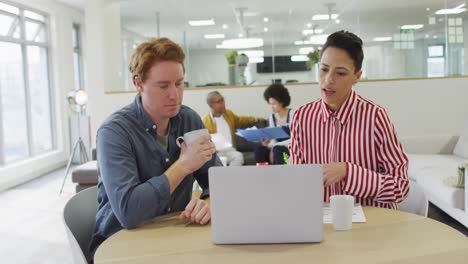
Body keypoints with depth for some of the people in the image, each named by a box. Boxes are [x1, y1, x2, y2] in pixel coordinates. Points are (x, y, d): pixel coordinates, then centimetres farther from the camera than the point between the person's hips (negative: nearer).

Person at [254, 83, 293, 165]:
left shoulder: (291, 114, -12)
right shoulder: (272, 117, 7)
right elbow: (273, 138, 6)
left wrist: (274, 146, -20)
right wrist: (269, 145, -17)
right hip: (278, 147, 5)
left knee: (277, 149, -34)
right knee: (259, 150, -20)